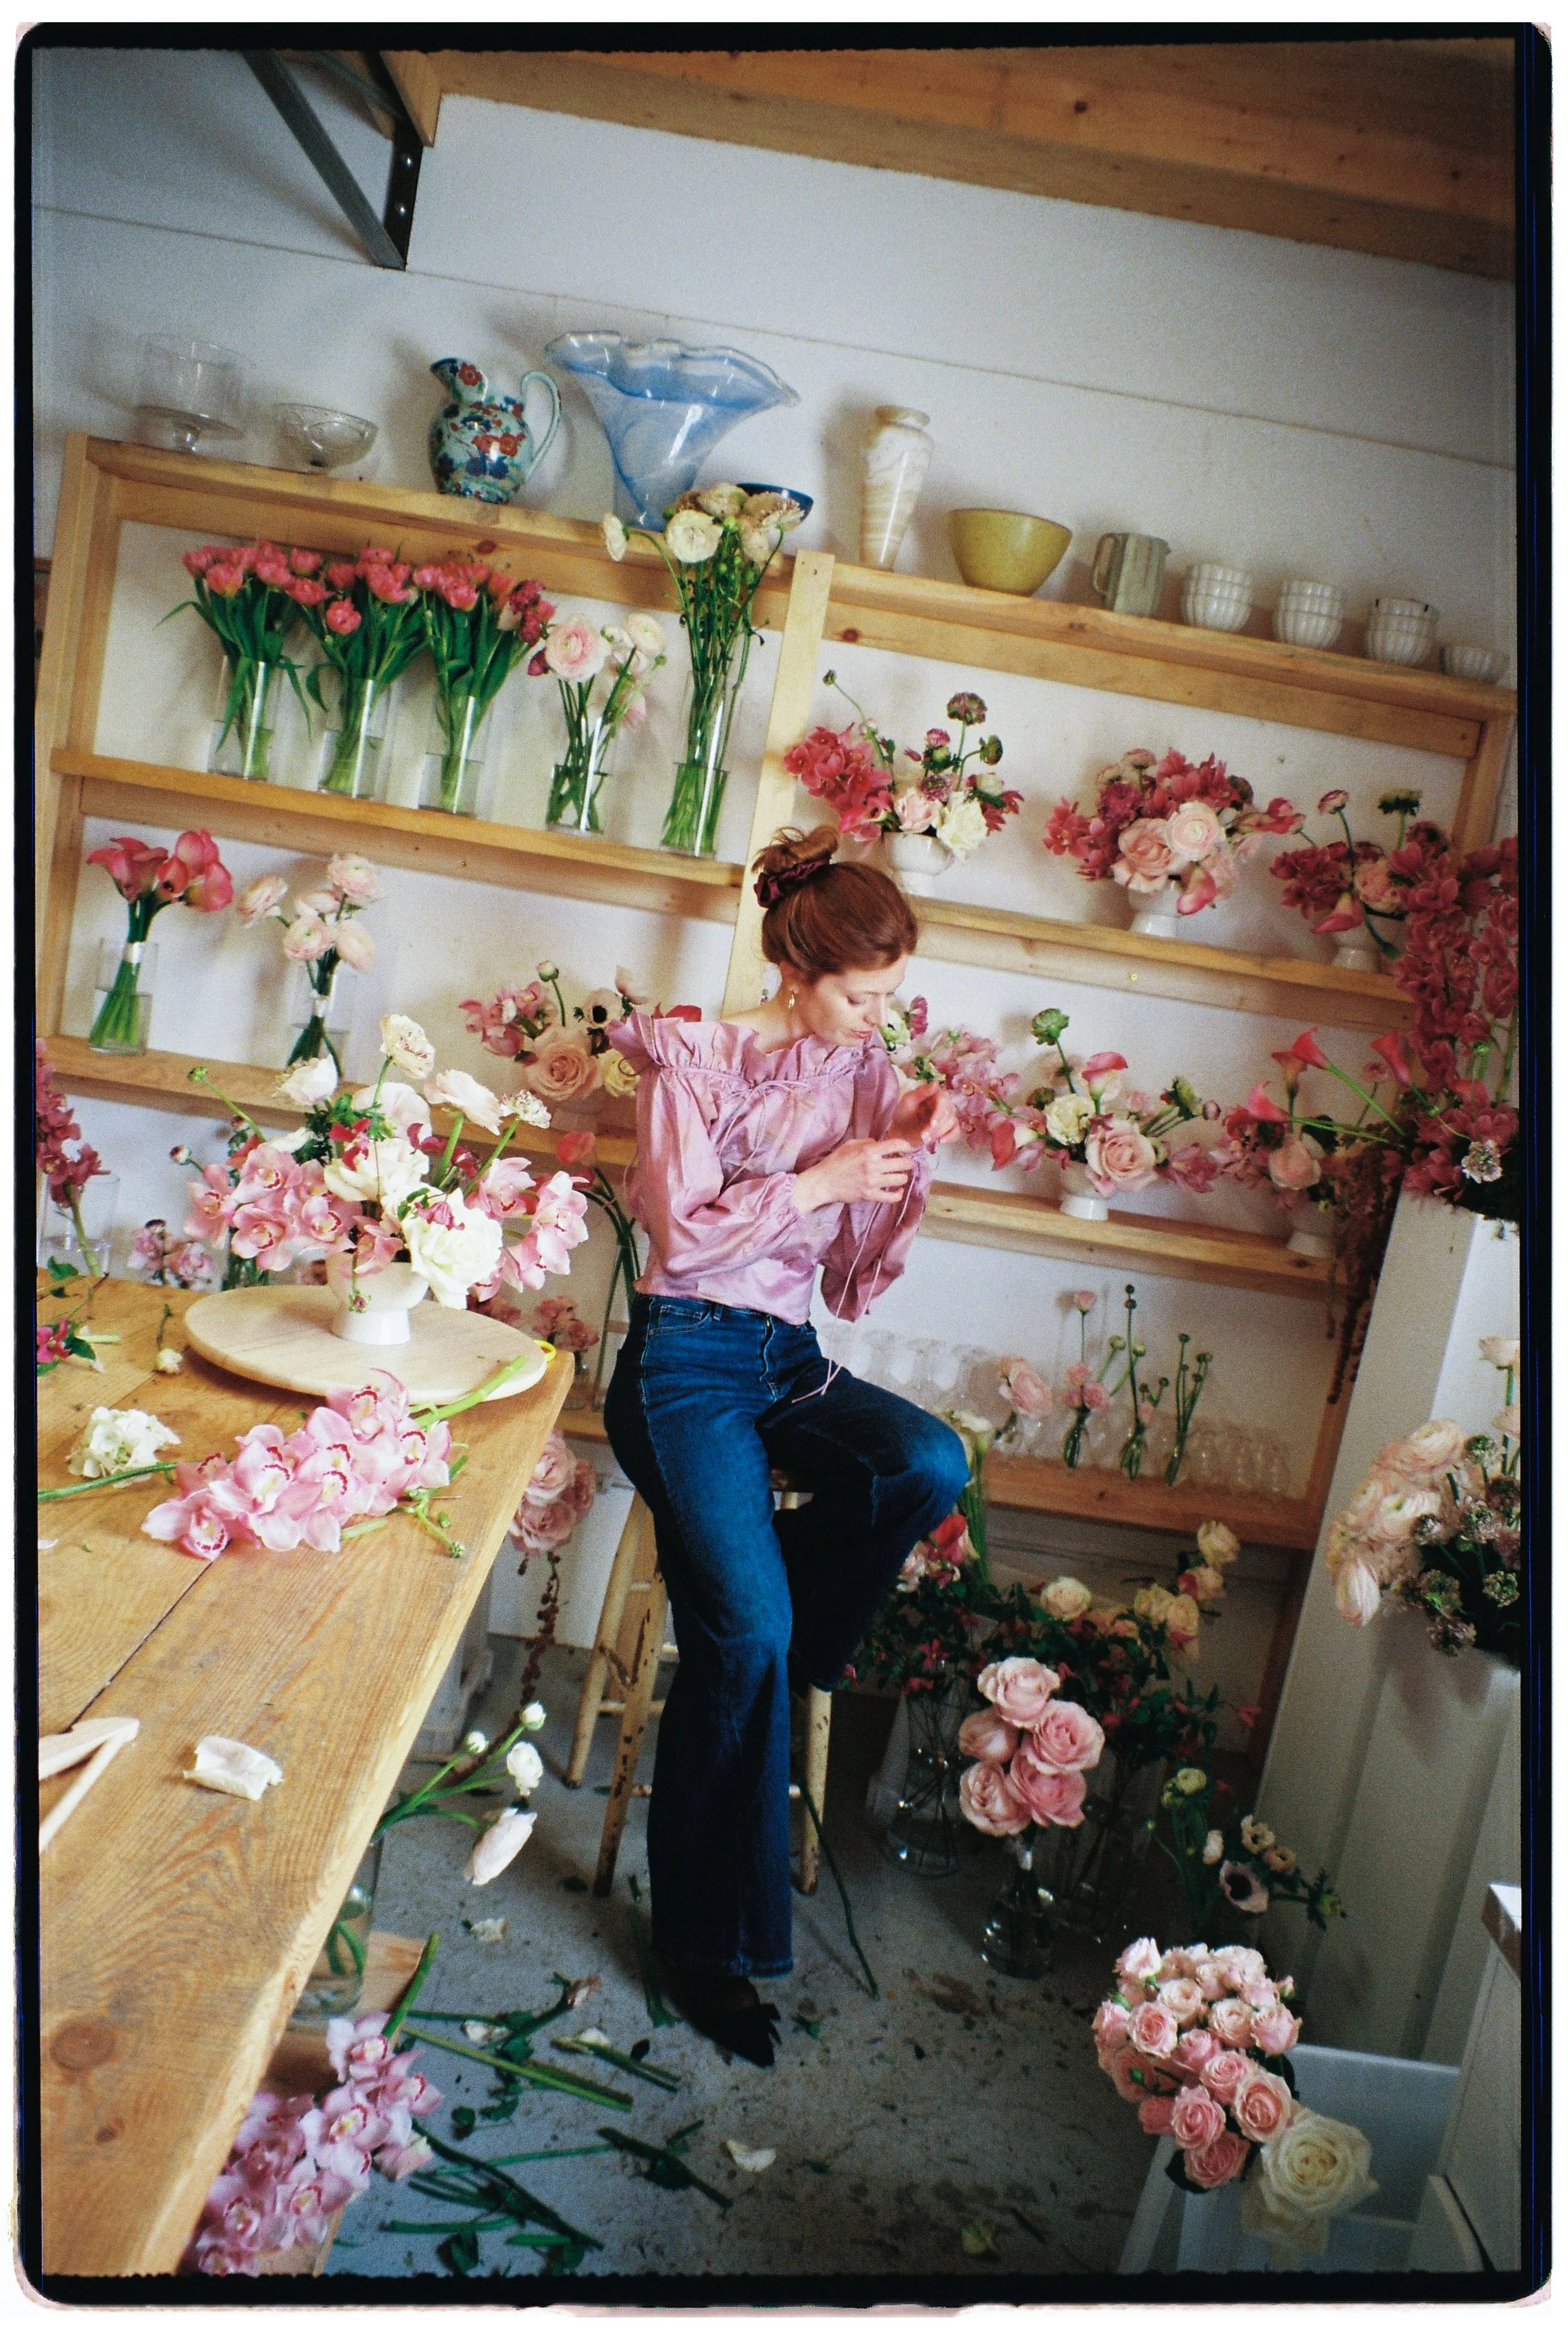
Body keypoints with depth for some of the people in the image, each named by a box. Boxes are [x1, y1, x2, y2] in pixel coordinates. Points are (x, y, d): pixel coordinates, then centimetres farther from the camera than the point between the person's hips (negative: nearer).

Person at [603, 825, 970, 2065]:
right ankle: (709, 1940, -2)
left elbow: (861, 1275, 10)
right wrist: (821, 1179, -15)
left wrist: (914, 1160, -4)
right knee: (746, 1632, -20)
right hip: (687, 1358, -5)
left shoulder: (865, 1075, 9)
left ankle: (779, 1624, -1)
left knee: (933, 1466, -29)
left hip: (793, 1360, 5)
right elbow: (682, 1235, -10)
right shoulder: (695, 1058, -4)